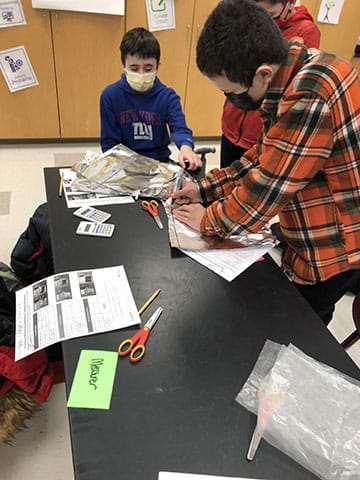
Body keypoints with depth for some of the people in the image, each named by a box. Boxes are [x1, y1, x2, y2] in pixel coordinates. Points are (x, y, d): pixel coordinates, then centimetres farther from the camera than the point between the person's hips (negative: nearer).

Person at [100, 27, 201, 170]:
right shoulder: (110, 95, -3)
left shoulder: (167, 96, -1)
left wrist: (186, 147, -38)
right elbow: (109, 142, -1)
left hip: (159, 161, 1)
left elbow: (180, 128, -15)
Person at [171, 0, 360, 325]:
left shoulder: (310, 97, -32)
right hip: (321, 237, 8)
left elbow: (266, 187, -27)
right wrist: (205, 188, 4)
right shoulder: (291, 70, 0)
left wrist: (207, 221, -9)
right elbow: (266, 159, 8)